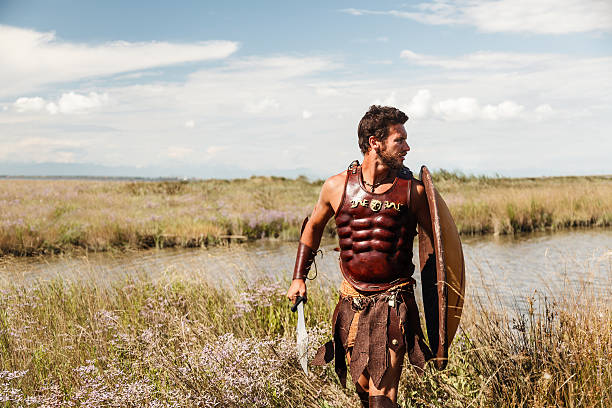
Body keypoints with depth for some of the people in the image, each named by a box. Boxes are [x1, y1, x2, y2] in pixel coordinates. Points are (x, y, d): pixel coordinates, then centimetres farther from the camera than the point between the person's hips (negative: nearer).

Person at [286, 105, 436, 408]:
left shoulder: (411, 191, -3)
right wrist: (299, 277, 15)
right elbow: (314, 225, 18)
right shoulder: (337, 187, 0)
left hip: (394, 302, -2)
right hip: (353, 302, 3)